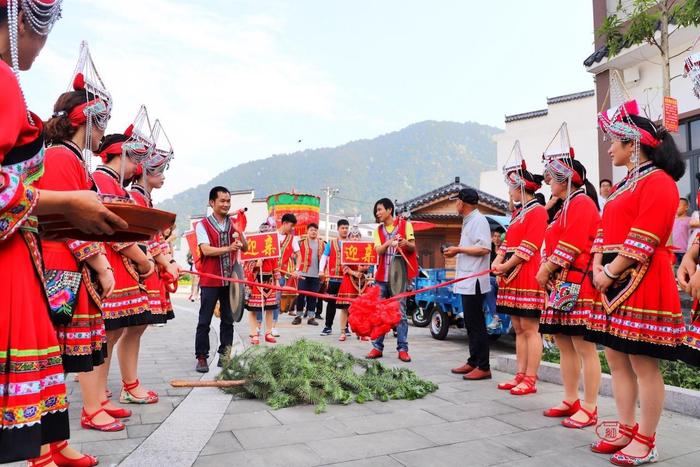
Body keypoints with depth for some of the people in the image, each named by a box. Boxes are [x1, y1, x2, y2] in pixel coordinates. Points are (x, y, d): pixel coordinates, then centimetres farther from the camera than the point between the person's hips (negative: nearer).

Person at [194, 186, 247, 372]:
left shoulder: (233, 224, 9)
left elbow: (245, 248, 6)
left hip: (230, 279, 4)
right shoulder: (203, 225, -3)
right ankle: (201, 357, 11)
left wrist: (239, 231, -10)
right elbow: (206, 250, -15)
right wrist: (228, 248, -27)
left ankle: (225, 356, 20)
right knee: (204, 321, 1)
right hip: (210, 280, -4)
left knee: (228, 320, 10)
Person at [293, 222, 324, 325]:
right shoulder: (302, 243, 3)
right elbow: (299, 257, 1)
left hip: (316, 274, 2)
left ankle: (311, 317, 13)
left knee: (313, 296, 7)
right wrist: (297, 270, -10)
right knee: (301, 295, 1)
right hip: (304, 273, -2)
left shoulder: (321, 244, 9)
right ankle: (298, 316, 11)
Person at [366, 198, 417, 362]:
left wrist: (406, 243, -23)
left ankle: (402, 349, 3)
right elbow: (378, 251, -3)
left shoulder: (404, 224, 1)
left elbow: (413, 248, -1)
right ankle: (377, 347, 11)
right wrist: (389, 242, -22)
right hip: (382, 275, 4)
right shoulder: (378, 230, 11)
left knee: (400, 313, -2)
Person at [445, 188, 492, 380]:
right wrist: (456, 252, 12)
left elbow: (484, 248, -21)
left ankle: (484, 367, 0)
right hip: (466, 280, 10)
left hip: (474, 281, -10)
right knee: (471, 324, 15)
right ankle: (473, 362, 24)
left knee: (476, 324, -6)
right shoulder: (468, 221, 19)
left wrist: (459, 249, -15)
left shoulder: (479, 220, -12)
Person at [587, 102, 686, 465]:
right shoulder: (624, 185, 20)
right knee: (616, 358, 11)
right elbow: (606, 230, 16)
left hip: (641, 282, -9)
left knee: (643, 363, -2)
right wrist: (598, 268, 3)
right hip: (613, 282, 10)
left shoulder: (658, 181, -9)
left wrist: (610, 273, -15)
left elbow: (643, 239, -17)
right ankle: (627, 432, 23)